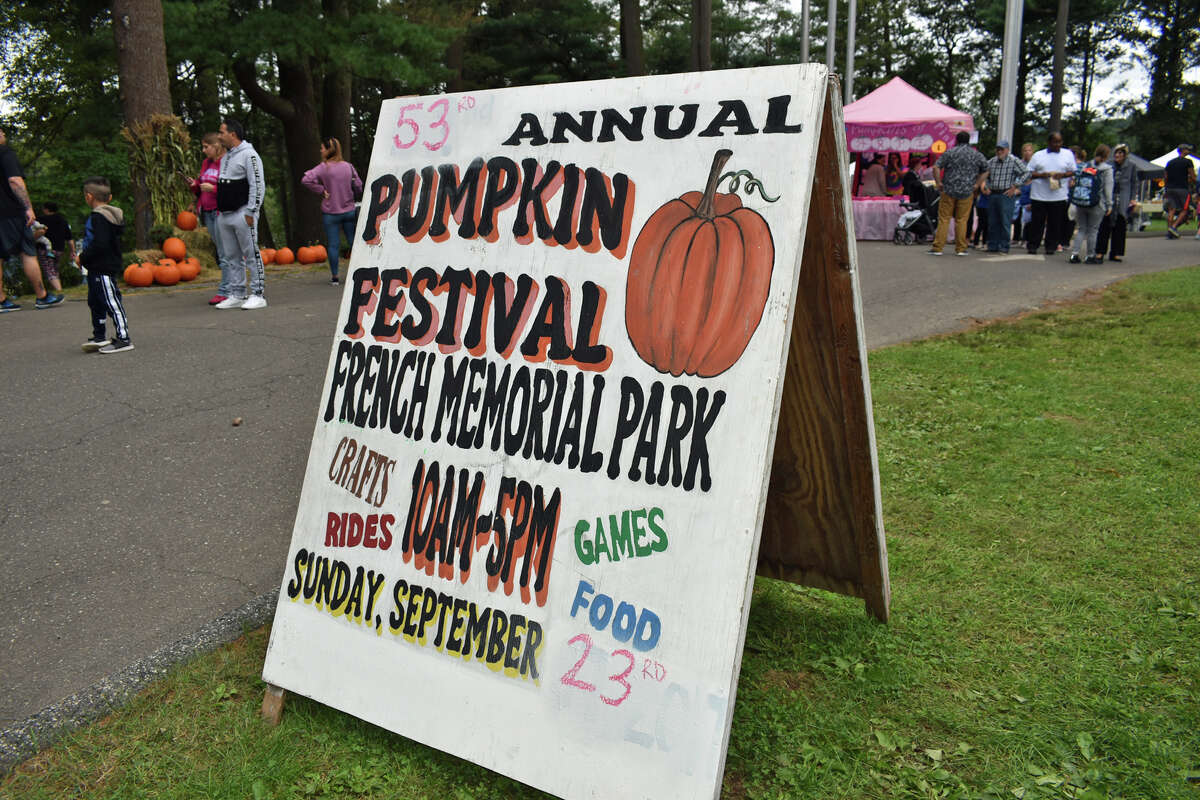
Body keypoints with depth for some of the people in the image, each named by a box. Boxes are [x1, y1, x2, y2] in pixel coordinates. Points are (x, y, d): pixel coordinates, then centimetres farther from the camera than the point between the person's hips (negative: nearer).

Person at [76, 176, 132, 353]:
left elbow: (100, 244, -26)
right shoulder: (109, 215, 13)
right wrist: (84, 255, 16)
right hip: (97, 269, 11)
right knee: (95, 302, 19)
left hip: (103, 269, -11)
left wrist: (83, 257, -15)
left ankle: (123, 339, -5)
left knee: (111, 302, -8)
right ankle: (100, 337, 29)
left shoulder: (98, 217, -18)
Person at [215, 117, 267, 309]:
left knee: (252, 254, -6)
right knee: (232, 256, 11)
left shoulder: (249, 155, -8)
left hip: (242, 214, -9)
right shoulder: (225, 157, 20)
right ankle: (237, 295, 16)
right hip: (225, 215, 9)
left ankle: (258, 295, -3)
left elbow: (258, 185, -15)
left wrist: (251, 212, -19)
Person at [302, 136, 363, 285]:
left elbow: (306, 180, -21)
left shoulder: (323, 167, -11)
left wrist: (322, 191, -11)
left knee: (333, 244, 3)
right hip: (349, 211, 3)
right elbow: (358, 186, 3)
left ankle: (334, 276, 5)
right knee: (353, 242, 12)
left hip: (330, 213, -3)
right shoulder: (348, 166, -1)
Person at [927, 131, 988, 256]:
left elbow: (936, 167, -8)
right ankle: (960, 249, 9)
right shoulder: (977, 155, 7)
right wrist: (976, 185, 9)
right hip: (967, 192, 1)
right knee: (962, 220, 7)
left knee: (943, 219, 2)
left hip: (949, 190, -1)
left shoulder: (950, 152, 0)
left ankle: (937, 247, 0)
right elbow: (985, 171, 8)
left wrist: (938, 183, -2)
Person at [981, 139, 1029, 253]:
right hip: (992, 195, 5)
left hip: (1006, 195, -5)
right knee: (992, 222, 8)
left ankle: (1004, 247, 1)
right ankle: (992, 246, 16)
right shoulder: (991, 161, 11)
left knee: (1005, 222, -4)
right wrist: (986, 187, 12)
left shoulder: (1014, 161, -4)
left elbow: (1026, 172, -9)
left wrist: (1015, 186, -11)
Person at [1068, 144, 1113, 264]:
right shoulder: (1107, 169, -3)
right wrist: (1109, 205, 0)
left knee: (1081, 229, 11)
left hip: (1080, 203, 4)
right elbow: (1108, 188, -5)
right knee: (1092, 230, 6)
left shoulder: (1085, 165, 8)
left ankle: (1074, 253, 2)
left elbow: (1076, 182, 6)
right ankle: (1091, 256, 13)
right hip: (1096, 205, -4)